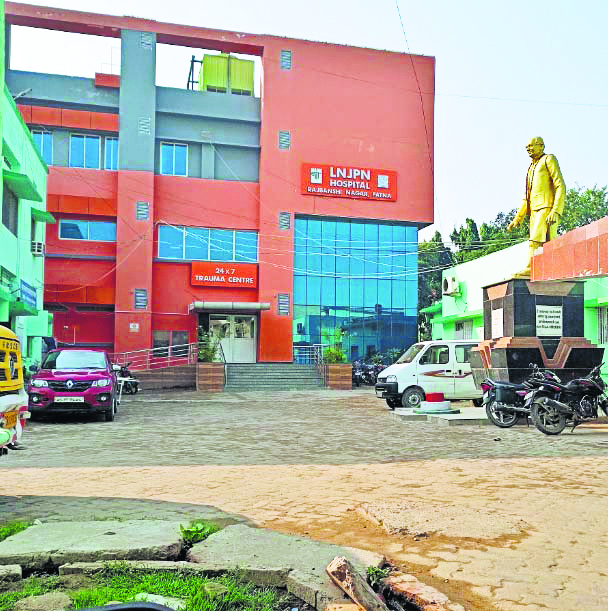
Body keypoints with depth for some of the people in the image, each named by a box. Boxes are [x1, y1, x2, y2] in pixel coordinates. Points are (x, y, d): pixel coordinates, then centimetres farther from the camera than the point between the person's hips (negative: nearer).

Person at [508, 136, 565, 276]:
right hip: (534, 211, 7)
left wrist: (556, 211, -19)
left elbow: (561, 186, -7)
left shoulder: (549, 160, 5)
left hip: (547, 208, -7)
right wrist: (518, 218, 20)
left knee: (536, 239, -21)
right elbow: (527, 198, 28)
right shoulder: (531, 168, 28)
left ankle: (530, 269, -28)